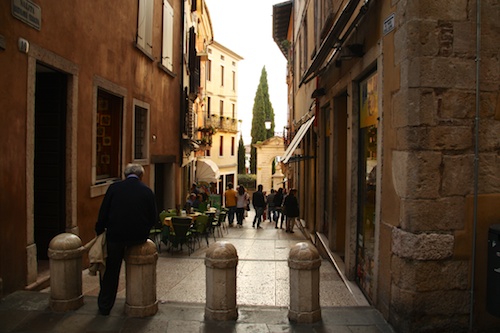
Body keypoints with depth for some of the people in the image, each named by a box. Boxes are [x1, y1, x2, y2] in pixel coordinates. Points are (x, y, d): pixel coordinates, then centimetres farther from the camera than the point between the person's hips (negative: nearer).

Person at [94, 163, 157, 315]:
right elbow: (153, 218, 1)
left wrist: (100, 231, 13)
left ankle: (105, 306, 26)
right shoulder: (147, 191, -2)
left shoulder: (114, 188, -3)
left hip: (115, 235, -1)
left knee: (111, 271, 15)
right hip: (139, 237, 1)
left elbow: (103, 213, -1)